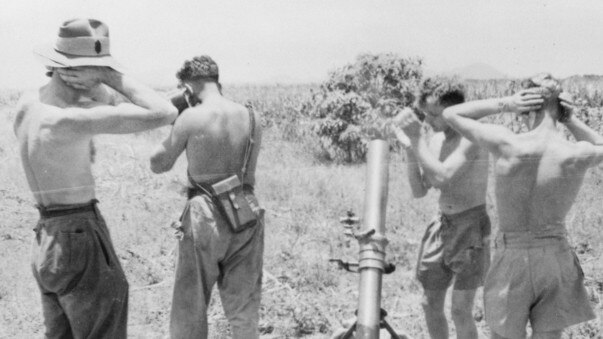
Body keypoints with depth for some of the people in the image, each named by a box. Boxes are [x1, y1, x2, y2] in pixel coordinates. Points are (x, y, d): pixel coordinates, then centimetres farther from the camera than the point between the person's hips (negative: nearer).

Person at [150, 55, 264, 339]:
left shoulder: (191, 117, -10)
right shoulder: (251, 118, 3)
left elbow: (158, 165, 0)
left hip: (206, 217, -4)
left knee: (189, 309, 12)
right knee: (244, 310, 15)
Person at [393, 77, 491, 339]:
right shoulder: (433, 140, 6)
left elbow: (442, 178, -28)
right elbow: (419, 191, 5)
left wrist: (416, 138, -25)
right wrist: (411, 153, -9)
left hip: (471, 227, -7)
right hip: (442, 225, 7)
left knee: (461, 310, -7)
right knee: (431, 305, 11)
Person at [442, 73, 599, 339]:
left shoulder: (507, 145, -21)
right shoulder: (578, 155, -14)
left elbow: (450, 114, -7)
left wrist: (505, 104, -12)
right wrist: (569, 119, 1)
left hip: (512, 259, -2)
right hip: (556, 258, 2)